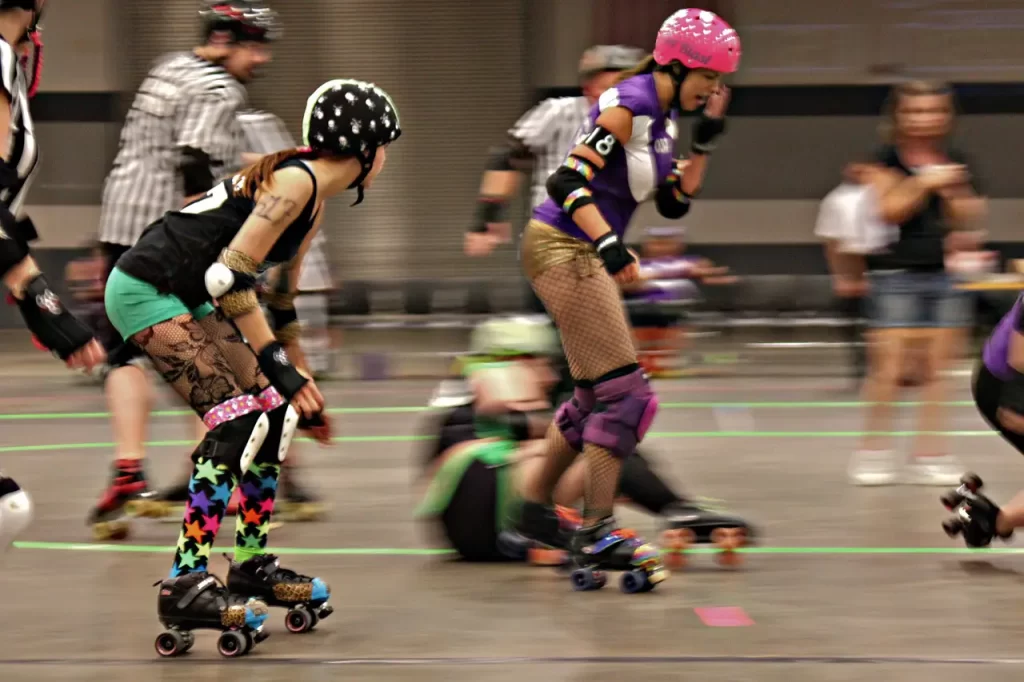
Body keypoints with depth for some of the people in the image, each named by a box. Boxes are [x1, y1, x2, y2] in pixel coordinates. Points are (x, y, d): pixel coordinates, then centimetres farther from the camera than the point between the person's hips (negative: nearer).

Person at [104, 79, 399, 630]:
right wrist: (278, 365, -24)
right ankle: (184, 583, -19)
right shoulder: (294, 181, -18)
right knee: (238, 424, -17)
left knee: (274, 410, 8)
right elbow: (228, 275, -25)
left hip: (188, 299, 10)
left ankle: (250, 564, 18)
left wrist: (299, 375, 28)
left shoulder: (313, 199, 12)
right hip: (144, 290, -10)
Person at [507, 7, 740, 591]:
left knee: (598, 394, 16)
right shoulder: (628, 107, -17)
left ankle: (535, 508, 28)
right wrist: (610, 243, -35)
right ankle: (598, 533, -10)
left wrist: (705, 143, 4)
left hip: (587, 255, 10)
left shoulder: (663, 115, 12)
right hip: (563, 250, -10)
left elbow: (675, 204, 14)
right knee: (626, 393, -12)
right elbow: (568, 181, -25)